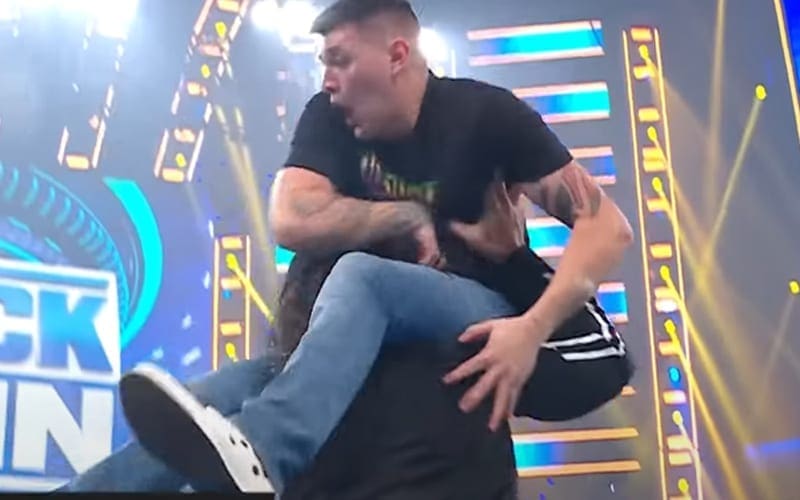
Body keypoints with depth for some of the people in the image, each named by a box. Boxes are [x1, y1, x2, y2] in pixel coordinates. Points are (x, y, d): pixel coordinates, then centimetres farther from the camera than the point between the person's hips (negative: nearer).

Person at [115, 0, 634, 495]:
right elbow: (292, 224, -17)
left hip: (484, 315, -6)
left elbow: (608, 225, -16)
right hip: (377, 325, 6)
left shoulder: (485, 113, -10)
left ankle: (258, 452, -58)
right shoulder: (331, 117, -2)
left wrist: (533, 327, -29)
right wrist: (411, 216, -16)